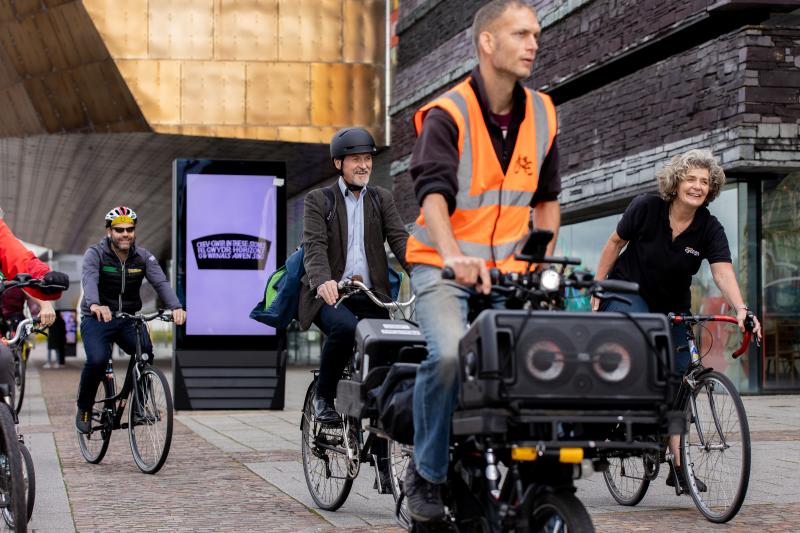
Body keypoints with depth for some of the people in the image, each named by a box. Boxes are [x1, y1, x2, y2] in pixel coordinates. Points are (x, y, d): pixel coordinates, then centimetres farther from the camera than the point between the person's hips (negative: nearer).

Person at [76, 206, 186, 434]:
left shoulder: (143, 257, -1)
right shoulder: (95, 254, -10)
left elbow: (161, 282, -16)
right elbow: (89, 280, -30)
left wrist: (175, 307, -36)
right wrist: (95, 305, -53)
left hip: (128, 320, 3)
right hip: (98, 319, -3)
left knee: (146, 353, -23)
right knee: (97, 360, -27)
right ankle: (84, 409, -2)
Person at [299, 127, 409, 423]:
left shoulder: (382, 199, 17)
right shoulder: (318, 200, 6)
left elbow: (399, 240, 2)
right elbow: (315, 246, -10)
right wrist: (322, 280, -32)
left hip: (372, 297, 4)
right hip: (330, 295, -3)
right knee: (345, 327, -34)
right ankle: (323, 397, -13)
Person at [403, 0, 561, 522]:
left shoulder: (542, 114, 8)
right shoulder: (447, 114, -11)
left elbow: (547, 196, 18)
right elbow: (433, 192, -26)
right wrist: (453, 255, -43)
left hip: (510, 271, 5)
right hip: (445, 268, -5)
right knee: (449, 354, -29)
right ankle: (427, 473, -9)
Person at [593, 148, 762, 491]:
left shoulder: (709, 229, -14)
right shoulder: (646, 208, -17)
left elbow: (723, 273, -27)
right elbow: (615, 243, -3)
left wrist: (741, 309, -45)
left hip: (673, 307, 3)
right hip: (628, 293, -3)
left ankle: (678, 466, 7)